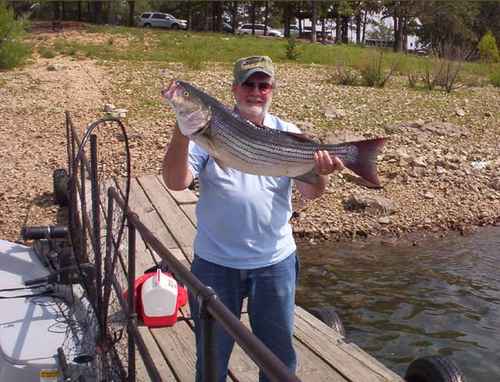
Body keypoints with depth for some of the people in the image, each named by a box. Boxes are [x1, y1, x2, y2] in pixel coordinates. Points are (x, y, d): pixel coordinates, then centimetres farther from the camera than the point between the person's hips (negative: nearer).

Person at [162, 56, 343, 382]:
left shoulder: (288, 134, 2)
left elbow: (310, 192, -7)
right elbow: (176, 182, -14)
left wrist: (320, 173, -29)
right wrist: (182, 131, -28)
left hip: (275, 260, 2)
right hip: (215, 262, -1)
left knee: (279, 353, 17)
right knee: (212, 353, 16)